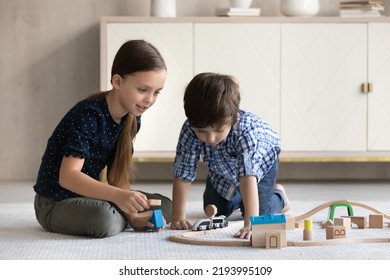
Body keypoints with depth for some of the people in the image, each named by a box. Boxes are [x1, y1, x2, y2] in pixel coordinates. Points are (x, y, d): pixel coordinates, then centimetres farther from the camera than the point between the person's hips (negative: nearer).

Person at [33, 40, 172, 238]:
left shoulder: (132, 120, 0)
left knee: (165, 206, 3)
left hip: (88, 196, 8)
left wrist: (132, 215, -16)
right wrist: (118, 195, -43)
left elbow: (117, 176, 0)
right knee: (104, 219, -37)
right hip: (56, 203, -8)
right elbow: (68, 177, -32)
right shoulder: (88, 115, -24)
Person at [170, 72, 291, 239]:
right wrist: (177, 218, -37)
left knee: (258, 212, -13)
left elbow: (248, 175, -53)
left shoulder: (245, 131, -48)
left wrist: (250, 223, -60)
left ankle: (279, 197, 21)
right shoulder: (189, 131, -39)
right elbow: (182, 175, -32)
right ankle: (237, 198, 38)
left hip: (262, 158, -4)